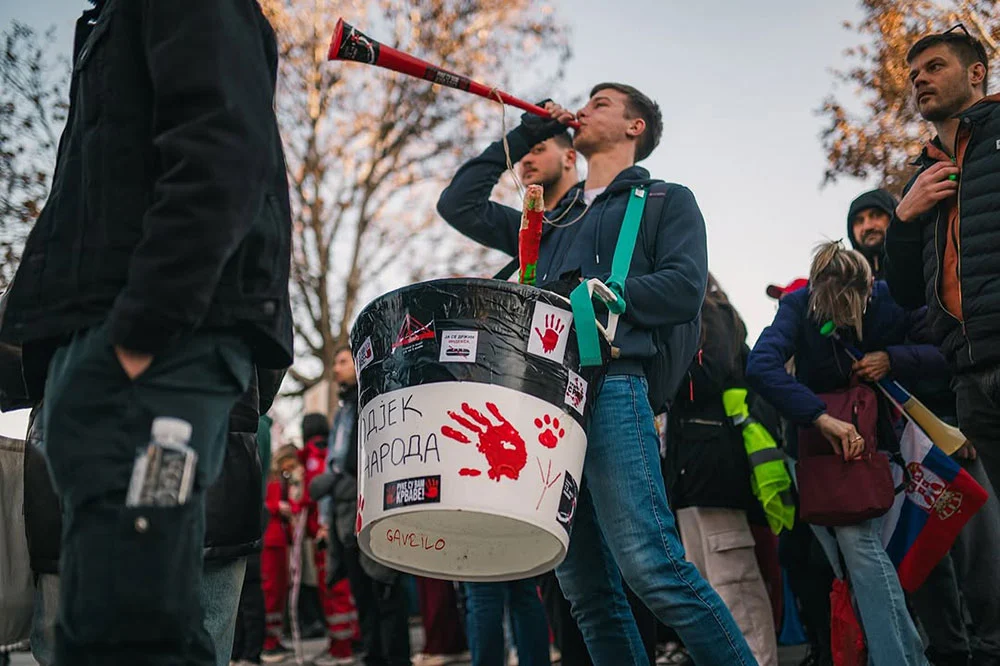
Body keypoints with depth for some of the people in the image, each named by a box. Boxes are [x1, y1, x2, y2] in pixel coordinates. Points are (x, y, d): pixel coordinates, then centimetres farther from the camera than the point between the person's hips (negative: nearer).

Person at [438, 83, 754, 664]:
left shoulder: (666, 201, 13)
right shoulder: (551, 222, 29)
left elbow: (684, 288, -3)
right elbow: (459, 205, 26)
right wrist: (521, 137, 23)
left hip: (612, 387, -6)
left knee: (649, 565, -19)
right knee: (585, 588, 3)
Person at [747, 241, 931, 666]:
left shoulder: (887, 303, -14)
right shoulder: (799, 305, -19)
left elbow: (942, 351, -7)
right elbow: (759, 366, -36)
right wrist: (822, 417, -43)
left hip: (870, 435, -1)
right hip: (816, 440, 1)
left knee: (858, 537, -20)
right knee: (835, 560, -5)